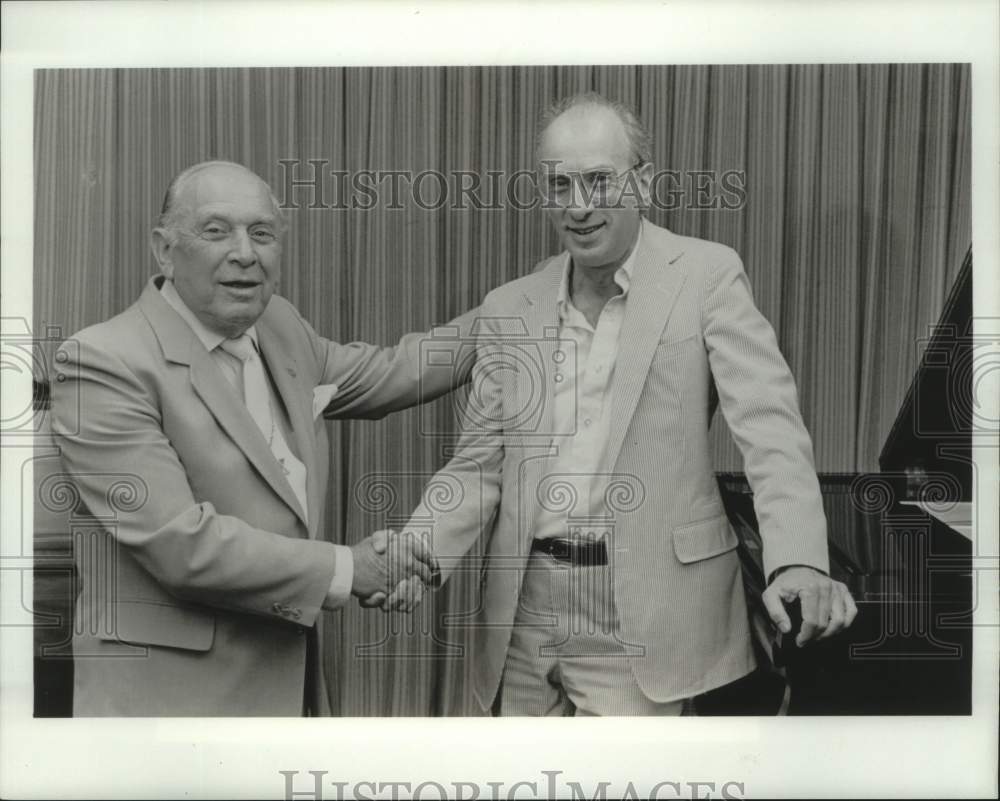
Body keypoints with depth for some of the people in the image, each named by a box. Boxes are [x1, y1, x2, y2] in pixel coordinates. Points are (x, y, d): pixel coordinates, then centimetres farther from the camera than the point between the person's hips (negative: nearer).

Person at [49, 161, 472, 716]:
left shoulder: (280, 327, 6)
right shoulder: (103, 362, -15)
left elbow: (383, 376, 22)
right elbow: (180, 544, -22)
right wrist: (346, 570, -15)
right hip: (169, 696, -6)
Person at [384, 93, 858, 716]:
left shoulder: (706, 277, -3)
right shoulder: (509, 309, 8)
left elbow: (769, 428, -12)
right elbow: (479, 465, 9)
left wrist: (799, 563, -28)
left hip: (643, 620, -4)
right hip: (525, 613, 4)